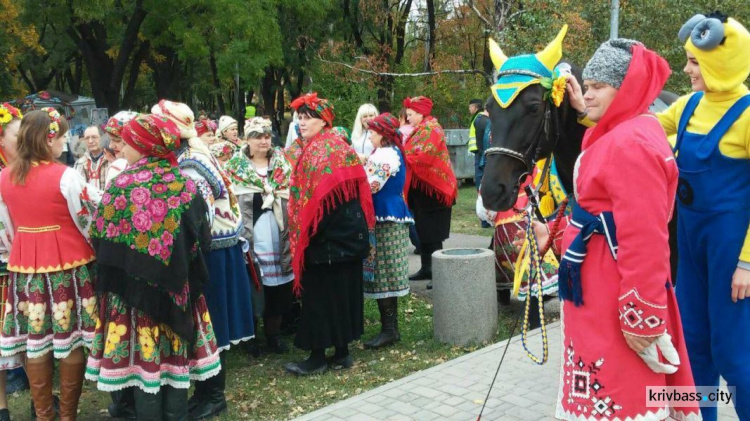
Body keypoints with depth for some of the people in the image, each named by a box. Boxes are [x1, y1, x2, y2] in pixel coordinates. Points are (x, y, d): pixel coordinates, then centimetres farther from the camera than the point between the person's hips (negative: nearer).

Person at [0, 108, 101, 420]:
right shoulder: (65, 176, -14)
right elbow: (88, 222, -9)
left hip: (25, 265, 5)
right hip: (68, 263, -5)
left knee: (35, 340, 11)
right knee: (71, 340, 5)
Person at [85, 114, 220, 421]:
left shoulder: (122, 186, -11)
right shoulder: (184, 185, -4)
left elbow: (102, 240, -8)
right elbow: (200, 239, -2)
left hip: (133, 287, -3)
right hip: (175, 287, 3)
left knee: (143, 357, 7)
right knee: (176, 355, 13)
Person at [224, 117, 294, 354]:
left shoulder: (281, 163, 12)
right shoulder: (236, 166, 6)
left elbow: (291, 196, 11)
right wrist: (241, 231, -7)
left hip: (278, 231, 2)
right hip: (250, 232, -2)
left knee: (277, 281, 2)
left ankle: (274, 333, 13)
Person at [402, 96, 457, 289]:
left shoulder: (431, 129, -13)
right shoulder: (420, 130, 17)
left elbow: (423, 157, -23)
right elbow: (413, 154, 19)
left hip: (431, 188, -10)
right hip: (421, 188, 10)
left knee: (432, 233, -7)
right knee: (423, 231, 14)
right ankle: (426, 269, 23)